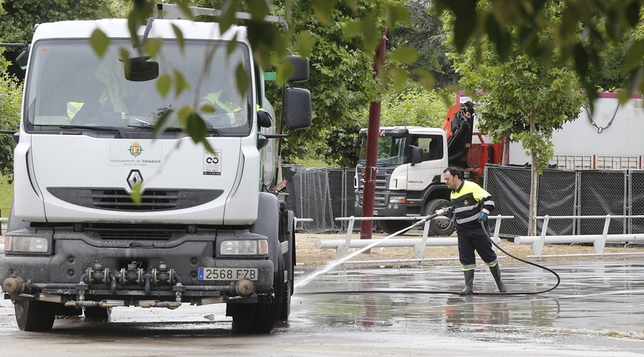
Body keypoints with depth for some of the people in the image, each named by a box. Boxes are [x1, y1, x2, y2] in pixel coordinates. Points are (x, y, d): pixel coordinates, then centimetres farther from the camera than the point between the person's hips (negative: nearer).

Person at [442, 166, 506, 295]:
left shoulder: (472, 187, -13)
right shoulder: (453, 194, 12)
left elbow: (488, 200, -15)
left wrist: (484, 212, -26)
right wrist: (451, 214, 7)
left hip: (479, 229, -6)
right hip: (462, 231, 6)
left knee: (488, 255, 3)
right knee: (465, 259, -1)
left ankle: (499, 282, 19)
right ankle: (469, 287, 1)